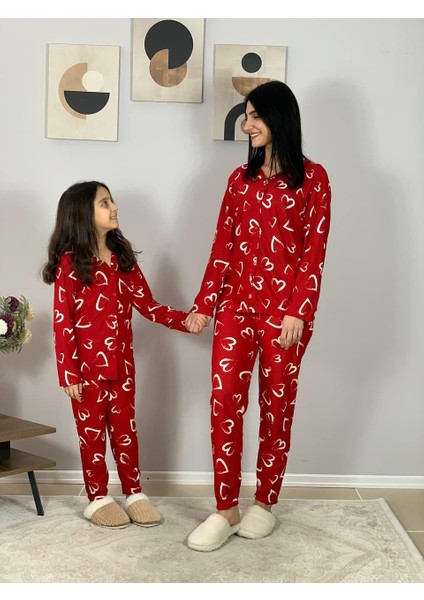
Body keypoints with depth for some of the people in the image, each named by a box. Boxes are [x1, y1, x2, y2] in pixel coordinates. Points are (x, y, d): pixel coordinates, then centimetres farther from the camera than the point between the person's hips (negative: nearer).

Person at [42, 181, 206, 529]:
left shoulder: (124, 258, 6)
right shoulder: (70, 262, -10)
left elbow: (147, 304, 5)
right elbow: (62, 321, -11)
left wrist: (184, 319, -9)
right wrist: (69, 372, -14)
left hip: (122, 363, 5)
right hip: (88, 365, -4)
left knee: (125, 428, 12)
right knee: (92, 431, 8)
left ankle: (134, 493, 24)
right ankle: (98, 498, 21)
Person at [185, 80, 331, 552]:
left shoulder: (312, 178, 0)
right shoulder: (240, 178, 13)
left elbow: (314, 251, -6)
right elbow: (223, 245, 11)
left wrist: (297, 312, -13)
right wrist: (204, 303, 6)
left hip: (285, 308, -3)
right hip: (238, 303, 4)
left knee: (276, 405, 5)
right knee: (224, 400, -5)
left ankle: (265, 504, 20)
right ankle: (226, 511, 3)